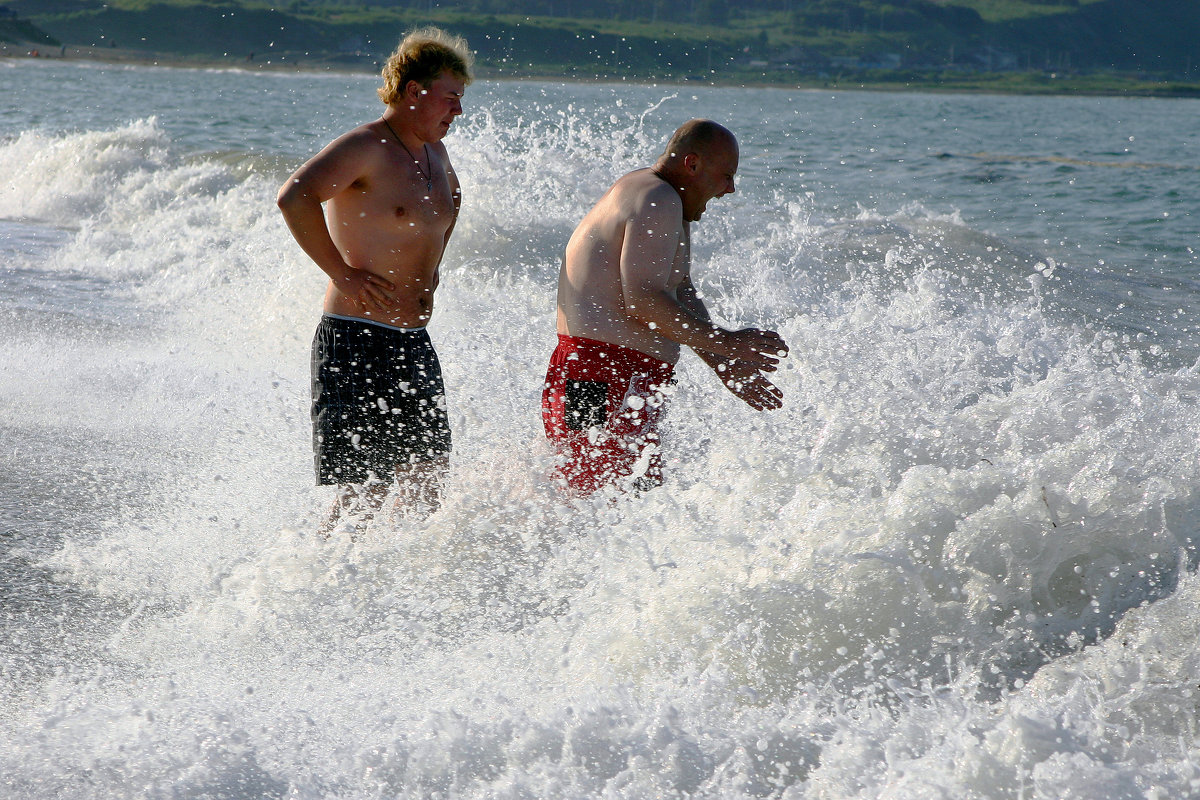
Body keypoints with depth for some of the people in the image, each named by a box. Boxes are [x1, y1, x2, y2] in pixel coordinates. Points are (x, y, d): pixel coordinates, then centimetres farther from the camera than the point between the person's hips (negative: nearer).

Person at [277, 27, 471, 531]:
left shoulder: (433, 153, 14)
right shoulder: (366, 147, -14)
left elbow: (452, 198, 38)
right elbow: (294, 198, -28)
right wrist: (343, 275, -24)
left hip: (414, 341, 9)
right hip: (357, 342, -9)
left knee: (428, 479, 8)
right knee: (364, 493, -10)